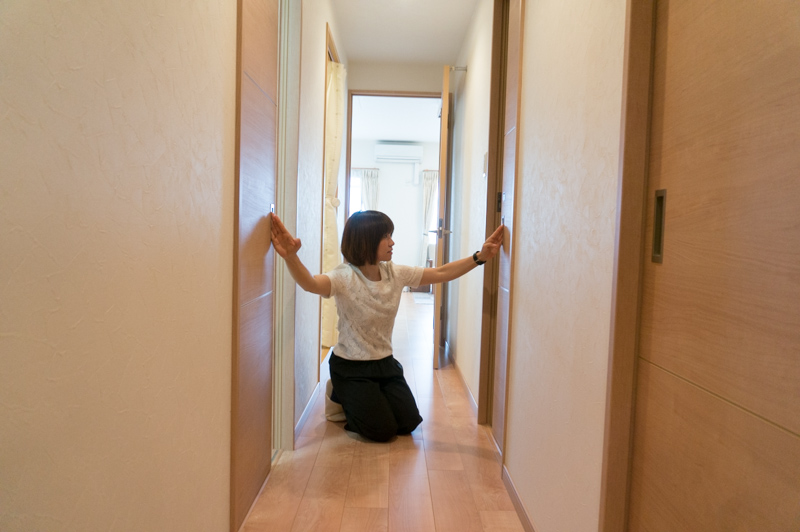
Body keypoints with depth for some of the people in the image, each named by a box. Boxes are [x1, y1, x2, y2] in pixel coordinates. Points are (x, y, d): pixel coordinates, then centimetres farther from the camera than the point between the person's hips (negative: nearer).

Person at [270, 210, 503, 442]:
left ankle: (364, 400, 31)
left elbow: (441, 273, -3)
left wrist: (480, 256, -13)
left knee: (409, 423, 4)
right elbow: (310, 283, -43)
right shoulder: (345, 277, -23)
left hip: (385, 362, 6)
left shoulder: (396, 274, -4)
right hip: (351, 366, -6)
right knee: (382, 430, -6)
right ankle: (344, 399, 21)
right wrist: (291, 257, -65)